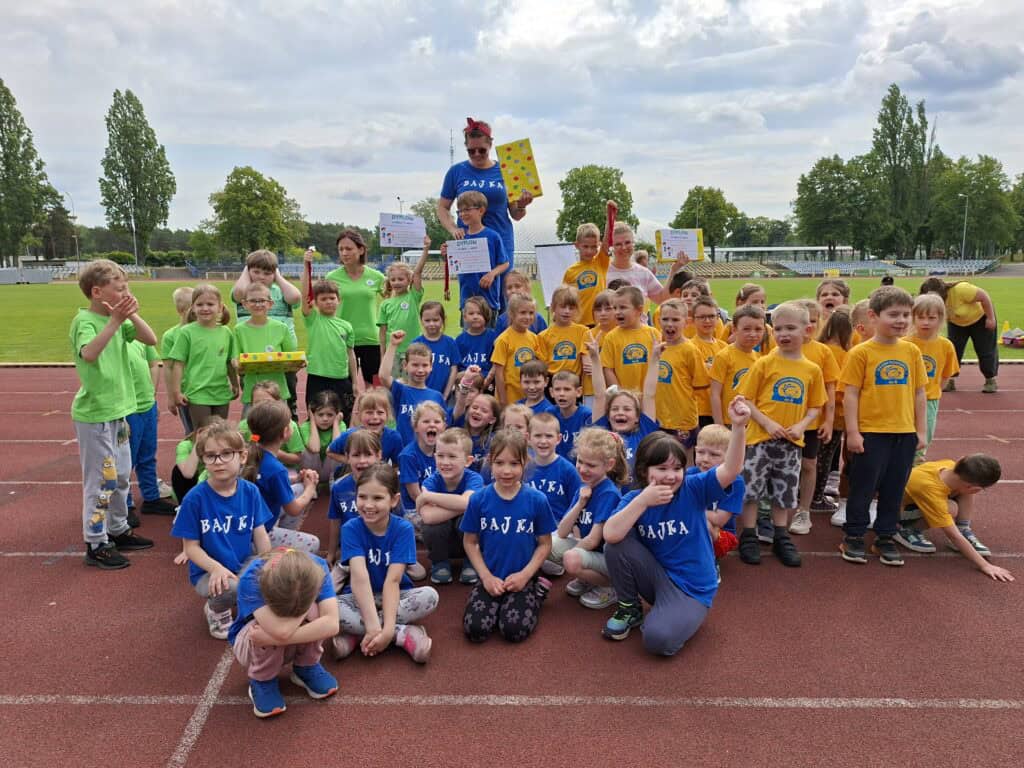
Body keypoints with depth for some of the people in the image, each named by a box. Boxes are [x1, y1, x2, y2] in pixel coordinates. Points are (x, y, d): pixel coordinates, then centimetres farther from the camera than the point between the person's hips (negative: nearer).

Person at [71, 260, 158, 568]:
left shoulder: (118, 317, 5)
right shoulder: (84, 321, -16)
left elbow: (151, 339, 0)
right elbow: (89, 353, -34)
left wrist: (131, 314, -12)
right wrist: (115, 321, -39)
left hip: (117, 410, 8)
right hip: (93, 414, -8)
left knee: (121, 475, 18)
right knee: (100, 479, -1)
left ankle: (118, 530, 32)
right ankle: (95, 545, 10)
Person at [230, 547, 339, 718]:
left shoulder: (315, 568, -27)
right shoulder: (250, 579, -36)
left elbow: (332, 624, -36)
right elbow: (281, 630, -47)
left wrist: (277, 638, -41)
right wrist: (306, 604, -32)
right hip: (249, 642, -2)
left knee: (314, 612, -31)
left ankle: (306, 667, -2)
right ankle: (262, 680, -7)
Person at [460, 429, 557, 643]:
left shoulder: (537, 500, -8)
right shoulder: (478, 499, -6)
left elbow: (545, 544, 0)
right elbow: (470, 542, 2)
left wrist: (525, 574, -12)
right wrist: (486, 576, -8)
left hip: (522, 579, -1)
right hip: (490, 578, 1)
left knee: (514, 630, -20)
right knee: (475, 629, -18)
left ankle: (537, 591, 8)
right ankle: (497, 602, 12)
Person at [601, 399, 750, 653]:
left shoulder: (693, 489, -11)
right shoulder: (634, 498, -7)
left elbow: (731, 470, -29)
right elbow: (610, 535, -25)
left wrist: (738, 426, -43)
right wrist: (643, 501, -29)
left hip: (691, 588, -3)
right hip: (657, 576, 3)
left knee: (658, 639, -29)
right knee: (617, 545, -23)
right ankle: (629, 609, 1)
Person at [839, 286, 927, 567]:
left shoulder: (912, 351, 4)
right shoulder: (861, 353, -8)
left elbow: (919, 393, 10)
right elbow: (850, 394, -8)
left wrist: (921, 430, 8)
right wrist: (852, 432, -11)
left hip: (904, 433, 4)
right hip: (870, 432, -4)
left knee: (894, 489, 13)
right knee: (863, 487, 6)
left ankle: (885, 538, 28)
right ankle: (853, 537, 20)